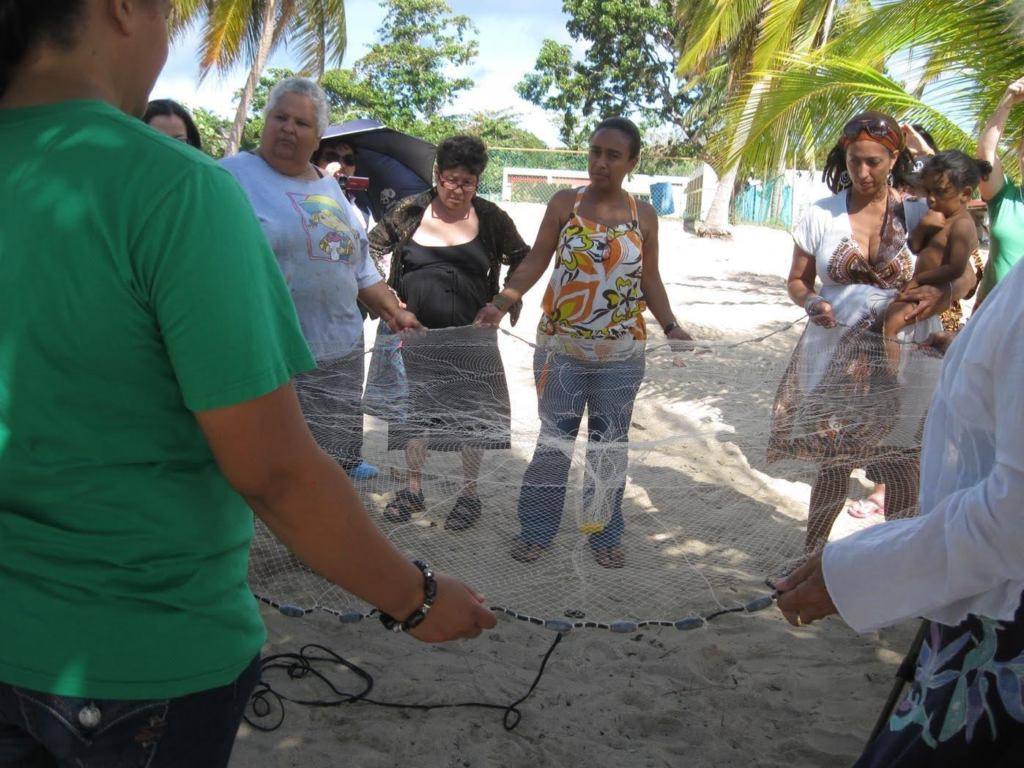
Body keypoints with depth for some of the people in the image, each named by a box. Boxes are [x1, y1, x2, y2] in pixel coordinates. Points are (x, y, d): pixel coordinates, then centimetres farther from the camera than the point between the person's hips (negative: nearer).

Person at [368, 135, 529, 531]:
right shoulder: (409, 211, 0)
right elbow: (372, 249, 7)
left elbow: (522, 259, 11)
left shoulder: (490, 218, -1)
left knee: (472, 413, 6)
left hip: (471, 336, -1)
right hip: (417, 333, 1)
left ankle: (469, 494, 22)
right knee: (415, 410, 11)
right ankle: (413, 490, 28)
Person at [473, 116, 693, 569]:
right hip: (560, 348, -1)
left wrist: (670, 327, -4)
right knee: (554, 441, 7)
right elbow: (535, 263, -2)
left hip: (621, 354, 1)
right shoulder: (564, 203, -1)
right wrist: (502, 302, -16)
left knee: (610, 446, 12)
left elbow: (650, 280, 8)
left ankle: (605, 533, 27)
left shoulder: (643, 215, 3)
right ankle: (536, 529, 23)